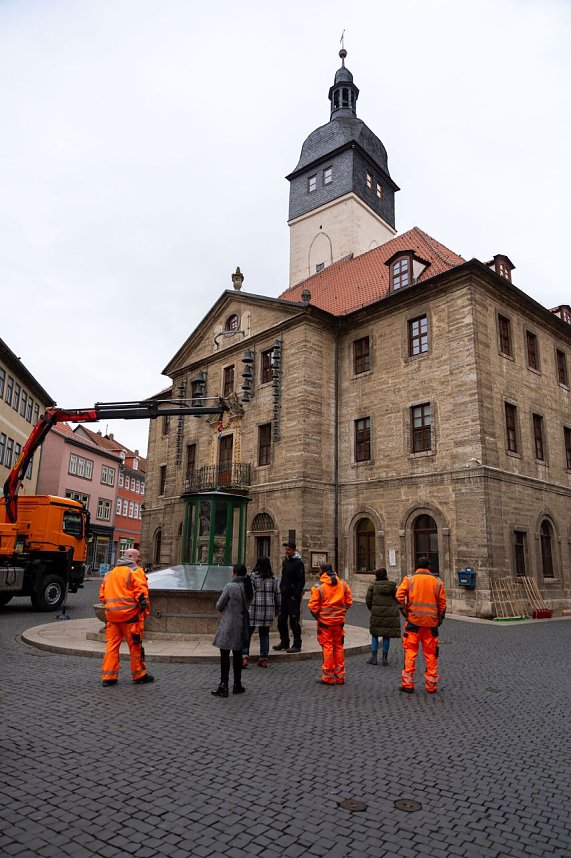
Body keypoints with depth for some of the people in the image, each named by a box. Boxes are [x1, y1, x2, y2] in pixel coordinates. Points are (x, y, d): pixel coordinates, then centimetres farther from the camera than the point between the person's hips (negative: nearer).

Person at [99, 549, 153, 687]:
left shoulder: (110, 573, 19)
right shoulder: (135, 571, -4)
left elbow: (102, 595, 19)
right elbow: (141, 593, -12)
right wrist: (145, 610, -5)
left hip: (111, 615, 6)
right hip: (130, 614, -6)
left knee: (111, 644, 9)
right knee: (135, 645, 5)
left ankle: (108, 676, 8)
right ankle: (139, 675, 15)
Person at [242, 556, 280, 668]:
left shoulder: (253, 576, -7)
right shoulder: (273, 578, 5)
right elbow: (278, 594, 10)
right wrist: (277, 608, 21)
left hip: (253, 610, -3)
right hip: (268, 611, 3)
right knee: (264, 635, 11)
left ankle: (244, 656, -2)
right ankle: (263, 658, 13)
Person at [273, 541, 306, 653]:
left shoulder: (298, 563, -12)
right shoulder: (285, 561, 12)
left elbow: (302, 581, -14)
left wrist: (295, 595, -16)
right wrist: (281, 589, 11)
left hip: (293, 597, -8)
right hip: (284, 596, 8)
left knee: (294, 621, -2)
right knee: (281, 620, 12)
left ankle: (297, 645, 8)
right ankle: (284, 642, 25)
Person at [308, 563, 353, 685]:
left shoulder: (318, 587, -13)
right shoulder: (343, 584, 1)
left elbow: (313, 607, -12)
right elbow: (349, 602, 5)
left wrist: (317, 616, 6)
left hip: (325, 622, -4)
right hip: (339, 621, 4)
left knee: (327, 648, 4)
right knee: (339, 647, 13)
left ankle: (328, 677, 9)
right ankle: (340, 677, 20)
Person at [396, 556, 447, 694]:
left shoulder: (409, 579, 0)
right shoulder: (437, 582, 6)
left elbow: (399, 595, -12)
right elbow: (442, 603, 6)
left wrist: (405, 610, -2)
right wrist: (440, 619, 16)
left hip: (414, 620, -1)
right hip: (431, 622, 2)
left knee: (410, 652, 4)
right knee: (431, 653, 10)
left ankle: (407, 684, 4)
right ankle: (431, 685, 16)